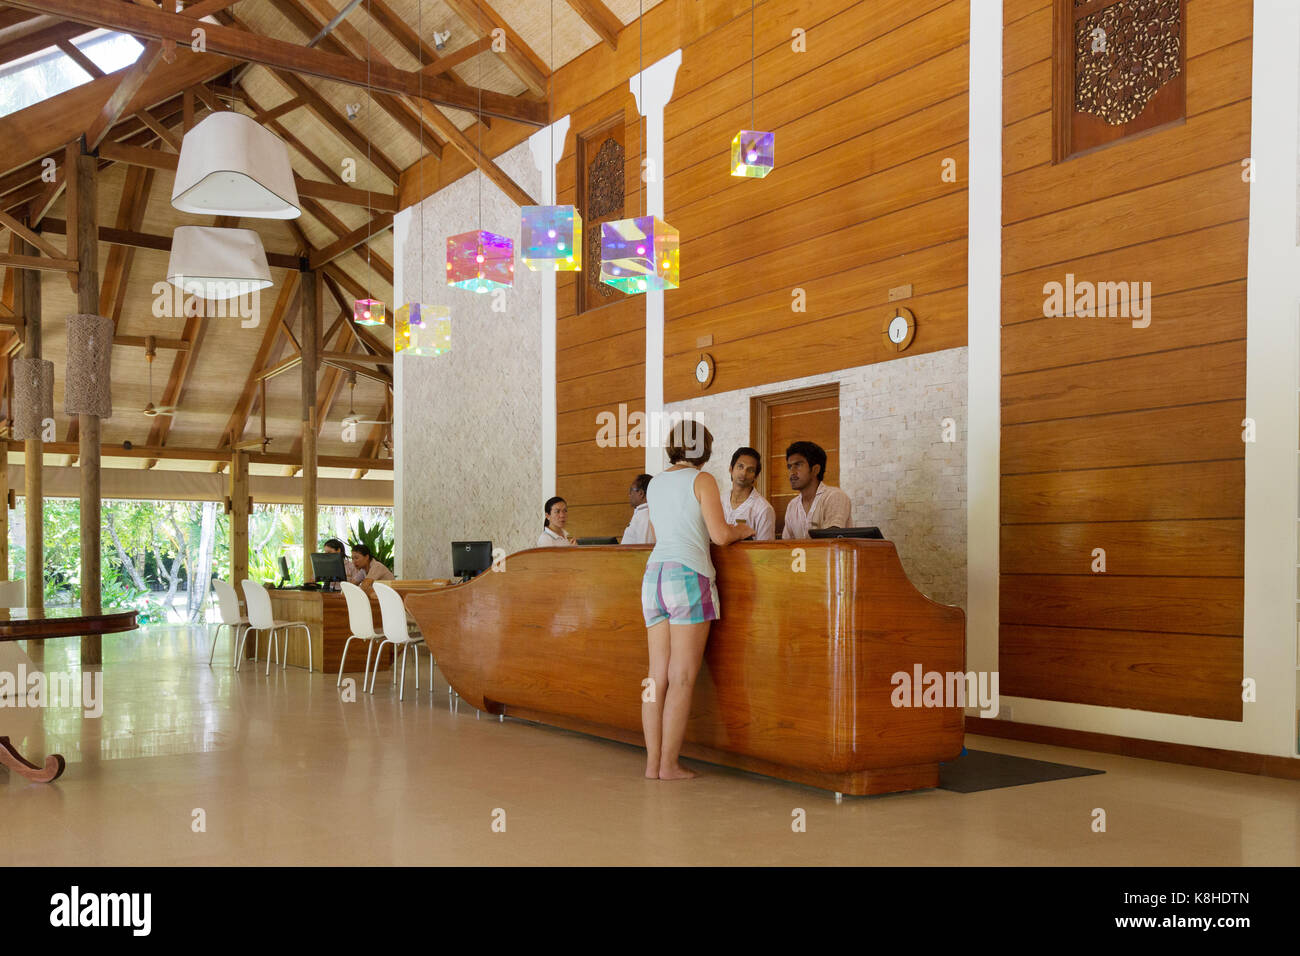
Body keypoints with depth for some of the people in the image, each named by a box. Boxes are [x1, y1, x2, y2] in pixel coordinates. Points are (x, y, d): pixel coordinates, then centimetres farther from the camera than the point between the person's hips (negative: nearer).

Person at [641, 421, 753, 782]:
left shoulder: (655, 484, 17)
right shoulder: (702, 480, -1)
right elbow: (719, 535, -8)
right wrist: (740, 531, 14)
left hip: (653, 575, 6)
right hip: (689, 576, -6)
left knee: (657, 678, 5)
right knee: (681, 679, -3)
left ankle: (652, 762, 5)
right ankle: (669, 765, -3)